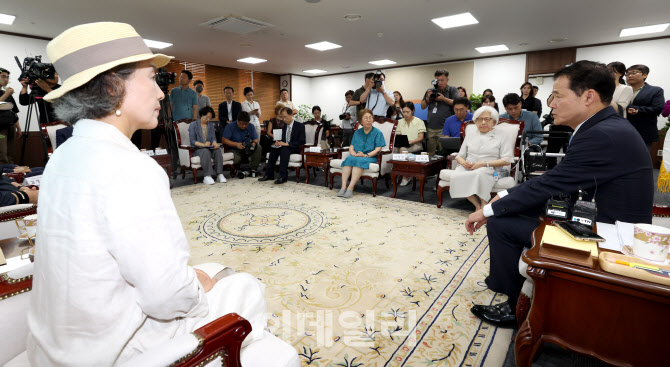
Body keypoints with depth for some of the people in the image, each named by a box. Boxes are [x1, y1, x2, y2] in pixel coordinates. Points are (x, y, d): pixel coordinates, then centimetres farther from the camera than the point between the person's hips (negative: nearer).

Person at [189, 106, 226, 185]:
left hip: (209, 147, 4)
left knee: (217, 150, -29)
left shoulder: (211, 125, 18)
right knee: (206, 151, -37)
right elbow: (193, 140, -7)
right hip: (197, 148, -4)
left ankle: (219, 174, -32)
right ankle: (207, 176, -43)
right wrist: (203, 144, -24)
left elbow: (213, 137, 9)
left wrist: (214, 143, -16)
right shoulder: (193, 125, 3)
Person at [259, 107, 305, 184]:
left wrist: (287, 144, -24)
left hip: (295, 149, -6)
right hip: (284, 147, 6)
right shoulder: (284, 126, 15)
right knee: (273, 149, -24)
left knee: (284, 150, -36)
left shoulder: (300, 126, -6)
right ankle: (269, 175, -21)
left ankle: (283, 177, -37)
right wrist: (279, 142, -6)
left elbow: (301, 142, -15)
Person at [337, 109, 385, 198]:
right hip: (356, 156, 4)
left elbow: (378, 150, -4)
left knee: (359, 161, -36)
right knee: (349, 159, -31)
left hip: (370, 157, -3)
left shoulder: (378, 133, 7)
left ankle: (350, 188, -41)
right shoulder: (357, 132, 20)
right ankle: (343, 186, -38)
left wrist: (366, 155, -16)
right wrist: (354, 154, -8)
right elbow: (351, 147, 15)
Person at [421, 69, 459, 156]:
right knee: (430, 154, 8)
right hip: (430, 128, 4)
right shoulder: (431, 91, 16)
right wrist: (428, 98, -1)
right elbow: (422, 107, 16)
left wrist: (444, 99, -11)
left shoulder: (452, 90, 7)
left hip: (444, 128, -3)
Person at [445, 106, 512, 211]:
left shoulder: (501, 137, 15)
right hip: (467, 169, 3)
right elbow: (460, 156, 23)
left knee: (480, 173, -40)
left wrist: (484, 164, -11)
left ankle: (483, 206, -28)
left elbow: (507, 160, 2)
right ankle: (477, 205, -26)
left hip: (488, 170, -3)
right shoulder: (470, 136, 28)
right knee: (455, 176, -32)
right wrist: (464, 163, -2)